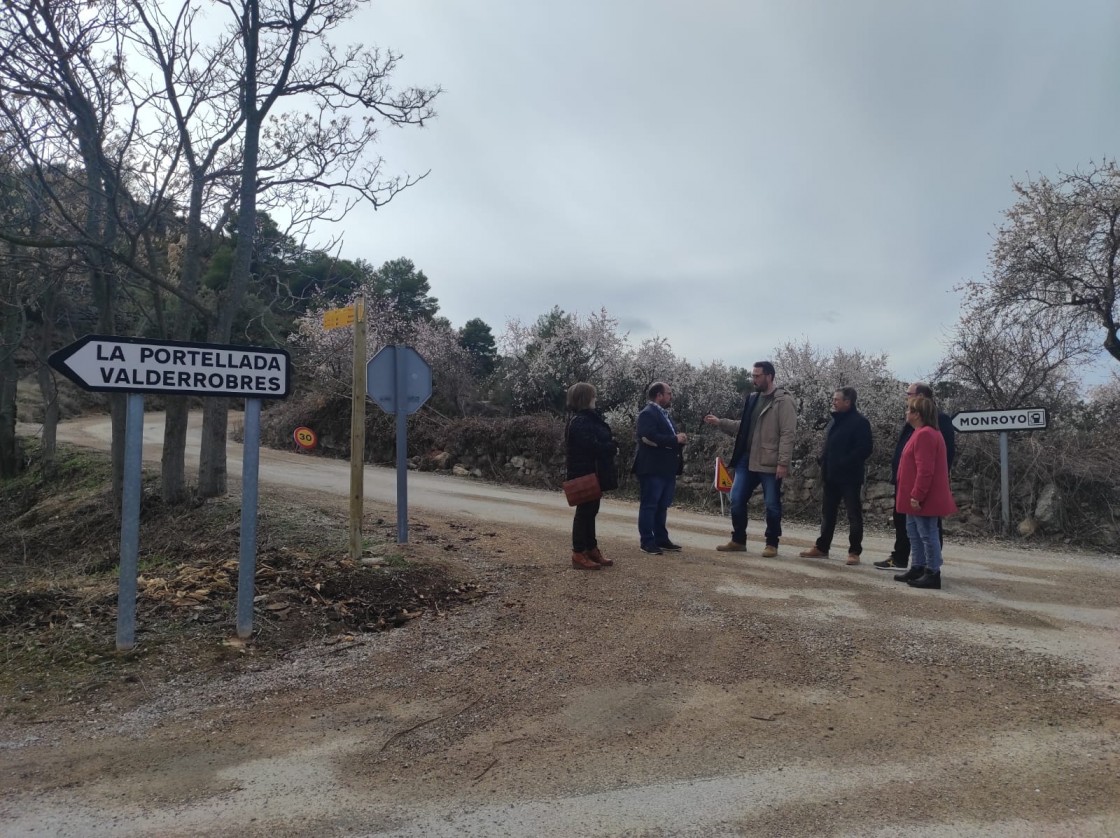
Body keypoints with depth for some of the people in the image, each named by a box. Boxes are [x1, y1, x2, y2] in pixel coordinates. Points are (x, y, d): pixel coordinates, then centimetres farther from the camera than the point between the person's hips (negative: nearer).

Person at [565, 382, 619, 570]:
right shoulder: (580, 421, -18)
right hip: (584, 473, -10)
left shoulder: (591, 418, 14)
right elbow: (591, 446, -26)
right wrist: (613, 447, -12)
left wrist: (610, 444, -7)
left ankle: (591, 549, 25)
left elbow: (600, 440, 13)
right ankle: (578, 554, 3)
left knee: (591, 510, 15)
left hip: (593, 473, 10)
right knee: (584, 511, -4)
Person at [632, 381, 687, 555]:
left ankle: (661, 539, 21)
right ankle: (647, 542, 2)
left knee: (662, 506, 14)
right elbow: (650, 437, -24)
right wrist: (675, 439, -19)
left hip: (666, 469, 9)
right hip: (652, 469, -9)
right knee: (649, 505, -3)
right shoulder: (648, 413, -11)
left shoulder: (664, 414, 18)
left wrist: (680, 439, 2)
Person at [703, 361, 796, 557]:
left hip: (769, 463, -7)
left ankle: (772, 544, 17)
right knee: (737, 500, 8)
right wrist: (719, 422, 8)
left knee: (772, 505, 4)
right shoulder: (752, 399, 12)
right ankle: (738, 540, 21)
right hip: (747, 460, 7)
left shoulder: (783, 401, -10)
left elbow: (788, 434, -15)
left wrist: (783, 463, -20)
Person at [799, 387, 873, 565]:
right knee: (827, 513, 14)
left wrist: (844, 463, -20)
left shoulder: (860, 422, -11)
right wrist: (824, 461, 5)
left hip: (849, 477, -8)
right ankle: (821, 547, 23)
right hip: (831, 476, 9)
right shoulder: (835, 420, 15)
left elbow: (864, 449, -18)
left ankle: (854, 552, 6)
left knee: (854, 514, 0)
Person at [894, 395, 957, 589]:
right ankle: (917, 568, 26)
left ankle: (933, 574, 3)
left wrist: (917, 495, -24)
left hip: (923, 499, -11)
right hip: (917, 497, 11)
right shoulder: (925, 433, 15)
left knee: (927, 534, -4)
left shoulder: (924, 435, -20)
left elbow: (925, 470, -25)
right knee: (914, 532, 18)